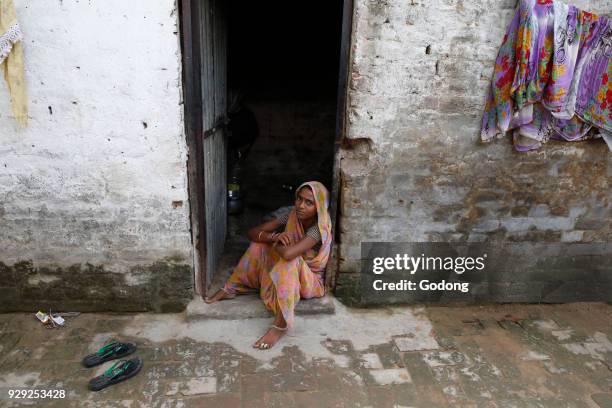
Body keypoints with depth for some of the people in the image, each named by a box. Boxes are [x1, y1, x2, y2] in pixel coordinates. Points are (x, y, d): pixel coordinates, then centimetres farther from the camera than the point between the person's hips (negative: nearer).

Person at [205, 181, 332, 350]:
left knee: (289, 259, -37)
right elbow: (253, 233, -10)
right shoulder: (292, 216, -9)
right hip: (286, 274, 6)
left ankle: (281, 324, -36)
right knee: (259, 243, -10)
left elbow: (288, 253, -44)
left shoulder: (319, 228, -28)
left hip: (311, 280, -6)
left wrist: (273, 243, -22)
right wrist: (274, 237, -30)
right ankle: (230, 290, 1)